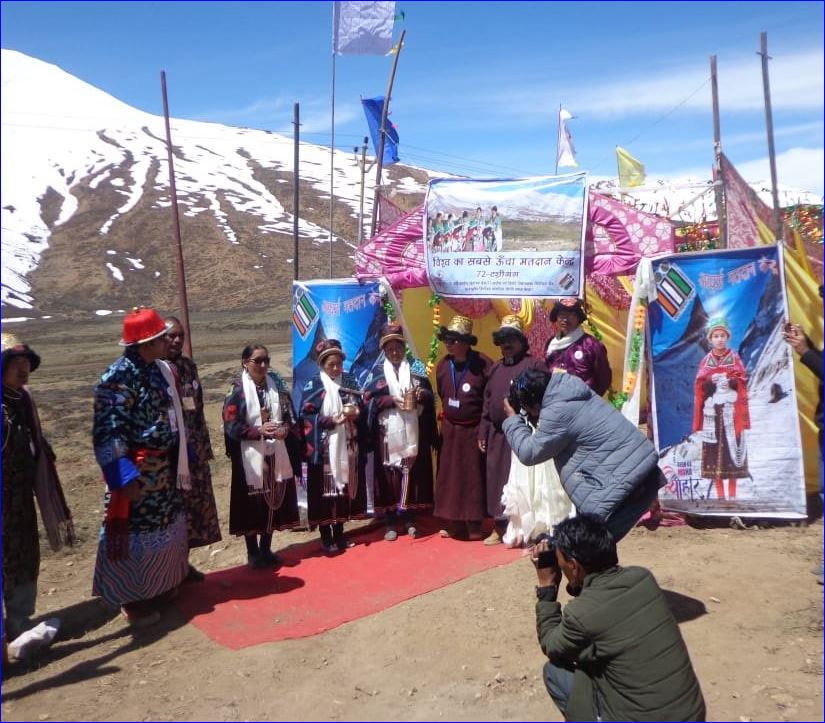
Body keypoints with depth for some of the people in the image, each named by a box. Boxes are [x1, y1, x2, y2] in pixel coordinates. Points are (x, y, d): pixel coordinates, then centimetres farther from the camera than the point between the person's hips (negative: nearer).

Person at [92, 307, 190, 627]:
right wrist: (125, 477, -27)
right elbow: (108, 433, -22)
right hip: (137, 470, -9)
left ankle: (160, 585, 37)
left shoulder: (160, 369, 6)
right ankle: (133, 600, 19)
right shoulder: (118, 378, -20)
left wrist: (179, 457, 18)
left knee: (167, 526, 19)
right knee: (136, 530, 3)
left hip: (165, 465, 9)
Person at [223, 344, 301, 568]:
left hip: (276, 454, 4)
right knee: (252, 504, 3)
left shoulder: (277, 384, 8)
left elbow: (291, 417, 8)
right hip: (250, 456, -4)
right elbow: (231, 426, -10)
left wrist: (285, 430, -13)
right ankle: (252, 553, 19)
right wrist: (259, 430, -22)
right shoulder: (237, 390, -5)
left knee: (273, 501, 11)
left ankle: (266, 549, 27)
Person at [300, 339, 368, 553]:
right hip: (324, 449, -4)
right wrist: (332, 419, -21)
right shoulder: (313, 386, -4)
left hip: (348, 446, 4)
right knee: (325, 490, -1)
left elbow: (362, 407, 12)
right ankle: (326, 537, 12)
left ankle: (339, 533, 23)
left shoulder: (350, 382, 9)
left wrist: (355, 412, -11)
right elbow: (307, 418, -10)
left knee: (345, 487, 10)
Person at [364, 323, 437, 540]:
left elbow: (430, 395, 6)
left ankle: (409, 519, 15)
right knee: (389, 474, 0)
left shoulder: (416, 368, 10)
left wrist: (422, 395, -16)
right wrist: (390, 400, -17)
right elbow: (369, 400, -2)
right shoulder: (377, 372, 7)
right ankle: (391, 522, 9)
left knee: (412, 473, 2)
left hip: (412, 432, 1)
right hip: (388, 432, -1)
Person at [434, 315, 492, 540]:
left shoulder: (482, 363, -16)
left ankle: (474, 526, 17)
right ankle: (454, 525, 22)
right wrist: (447, 416, 13)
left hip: (473, 430, -5)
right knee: (450, 476, 10)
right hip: (450, 429, 5)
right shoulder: (443, 365, 0)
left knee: (473, 478, 5)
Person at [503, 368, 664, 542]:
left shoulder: (557, 412, -17)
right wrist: (535, 419, 15)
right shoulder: (569, 391, 11)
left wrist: (513, 419, 7)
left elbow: (529, 453, -4)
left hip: (625, 481, -10)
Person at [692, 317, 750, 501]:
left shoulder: (735, 358, 7)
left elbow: (742, 382, 0)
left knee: (732, 445, -5)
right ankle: (720, 494, 4)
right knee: (714, 448, -3)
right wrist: (712, 381, -13)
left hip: (730, 410, -1)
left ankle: (732, 493, 3)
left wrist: (730, 382, -17)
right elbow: (700, 387, 4)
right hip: (712, 411, 1)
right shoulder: (706, 361, 9)